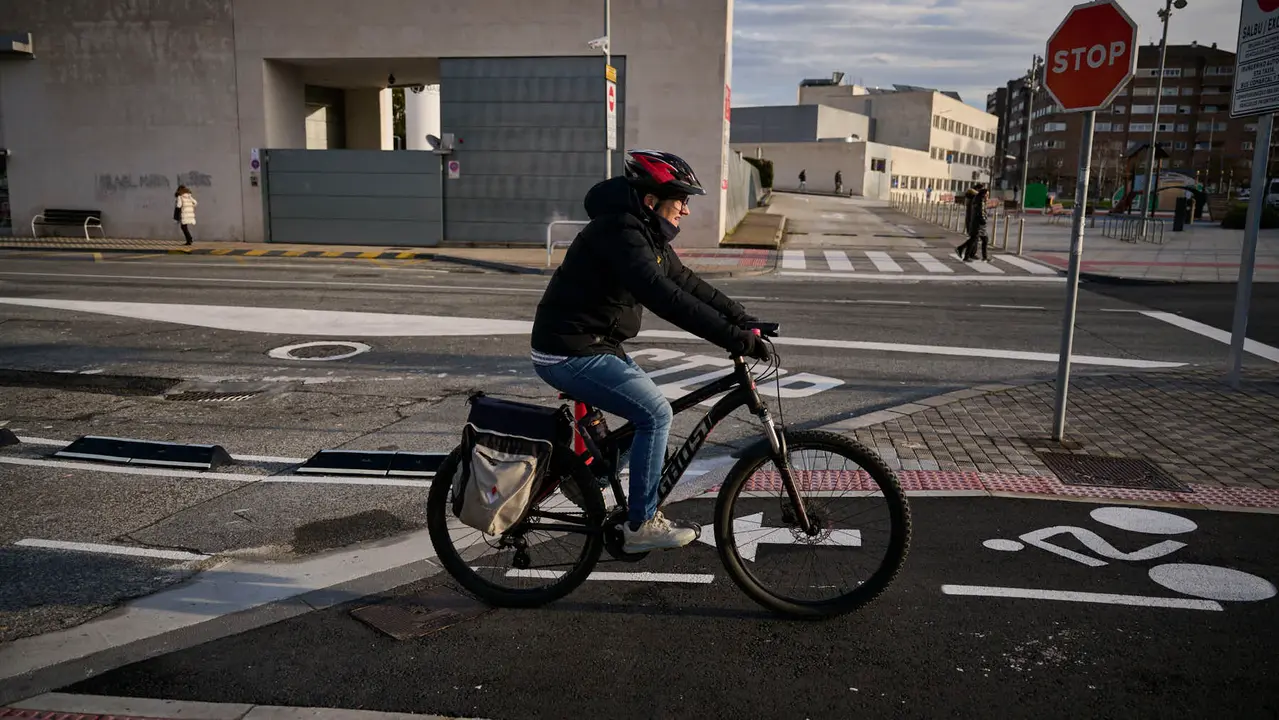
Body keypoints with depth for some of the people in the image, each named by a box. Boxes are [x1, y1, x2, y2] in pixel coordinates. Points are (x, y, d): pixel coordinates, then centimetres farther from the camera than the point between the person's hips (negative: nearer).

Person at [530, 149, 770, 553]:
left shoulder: (648, 233, 9)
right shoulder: (620, 233, -23)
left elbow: (685, 282, 13)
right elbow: (667, 299, -33)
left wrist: (740, 317, 4)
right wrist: (736, 339, -34)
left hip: (594, 346, 10)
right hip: (569, 355, -10)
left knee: (648, 405, 17)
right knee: (655, 413, -11)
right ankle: (641, 526, 0)